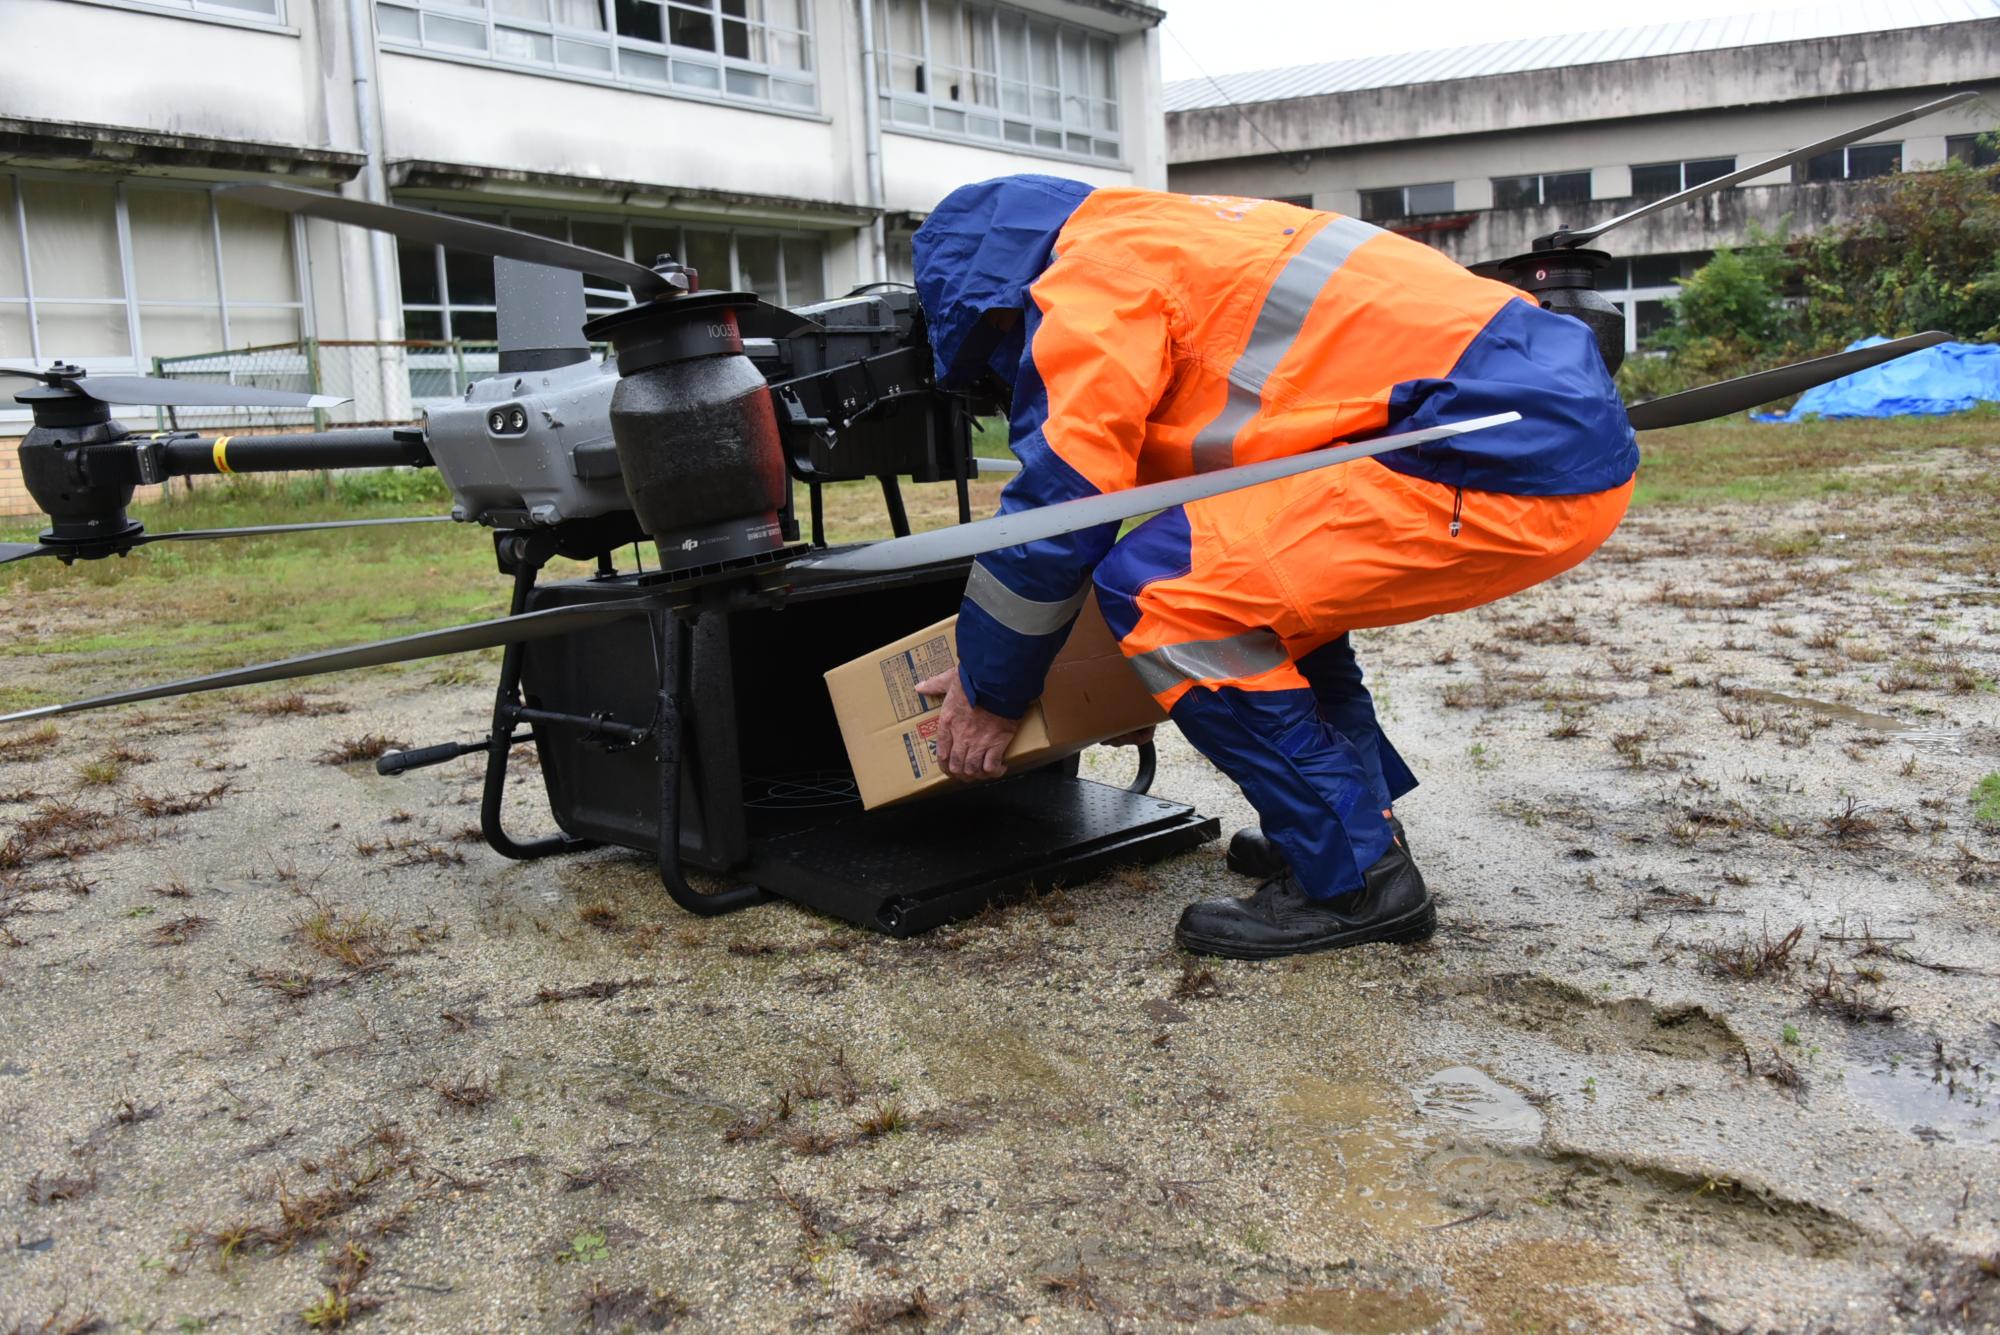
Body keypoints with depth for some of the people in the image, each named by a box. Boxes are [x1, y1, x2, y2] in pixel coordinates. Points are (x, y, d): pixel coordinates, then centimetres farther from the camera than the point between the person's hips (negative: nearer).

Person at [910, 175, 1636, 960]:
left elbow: (1055, 508, -5)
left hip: (1507, 465, -10)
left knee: (1155, 583, -11)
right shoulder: (1175, 237, 25)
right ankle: (1362, 825, 24)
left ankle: (1354, 877, -1)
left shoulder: (1095, 272, -4)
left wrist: (988, 692, 10)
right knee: (1265, 569, 25)